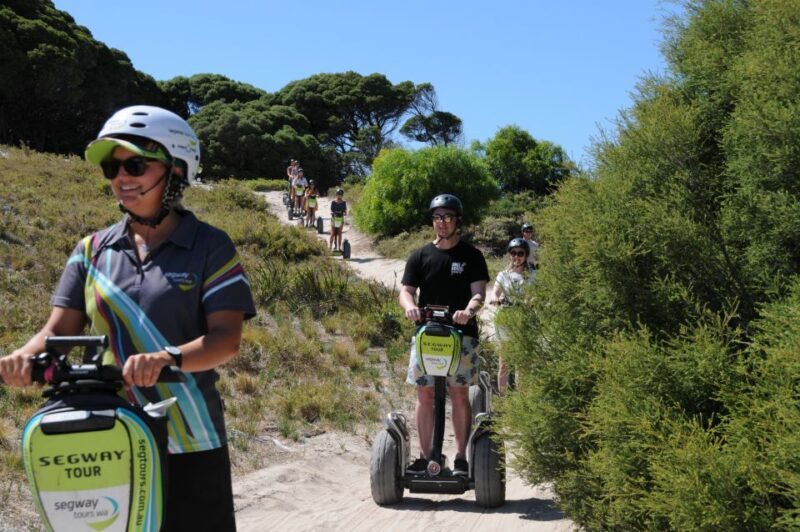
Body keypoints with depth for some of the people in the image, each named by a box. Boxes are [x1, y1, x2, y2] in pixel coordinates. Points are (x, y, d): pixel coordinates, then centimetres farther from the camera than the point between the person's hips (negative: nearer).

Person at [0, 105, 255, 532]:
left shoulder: (210, 247, -3)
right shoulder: (93, 250, 9)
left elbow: (227, 337, -12)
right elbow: (60, 329, 4)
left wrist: (168, 359, -31)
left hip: (189, 447, -3)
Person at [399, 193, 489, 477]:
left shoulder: (471, 256, 4)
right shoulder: (421, 256, 9)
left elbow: (479, 293, -5)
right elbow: (406, 290, 3)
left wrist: (469, 310, -27)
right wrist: (410, 306, -20)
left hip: (461, 334, -2)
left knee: (459, 394, -2)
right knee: (424, 394, 1)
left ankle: (460, 457, 5)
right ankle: (425, 456, 8)